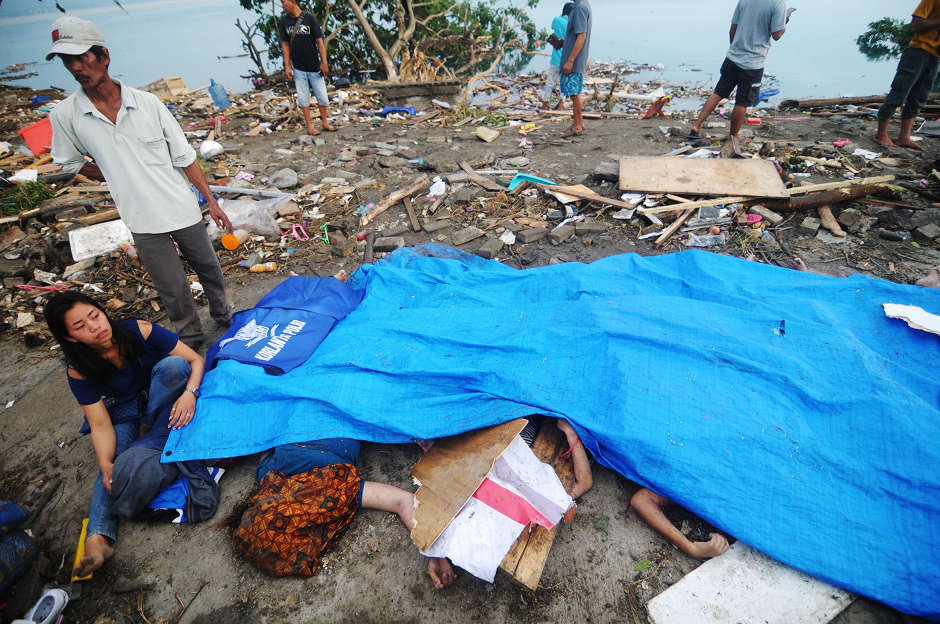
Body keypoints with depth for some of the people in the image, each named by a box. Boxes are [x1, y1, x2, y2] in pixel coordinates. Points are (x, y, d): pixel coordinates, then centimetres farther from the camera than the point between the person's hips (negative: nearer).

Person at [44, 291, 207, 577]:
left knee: (173, 364, -30)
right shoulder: (79, 372, -18)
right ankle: (98, 538, -40)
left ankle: (149, 433, -14)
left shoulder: (140, 331, -23)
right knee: (113, 460, -29)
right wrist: (105, 465, -37)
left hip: (162, 403, 0)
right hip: (122, 415, 1)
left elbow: (196, 360, -22)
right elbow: (101, 424, -20)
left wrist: (189, 393, -41)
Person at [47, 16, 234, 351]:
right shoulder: (65, 115, -4)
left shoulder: (147, 103, -5)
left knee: (209, 268, 16)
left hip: (183, 210, 1)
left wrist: (212, 201, -3)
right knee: (173, 289, 6)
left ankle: (223, 314, 42)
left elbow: (185, 157, -1)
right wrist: (117, 177, 3)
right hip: (143, 223, 0)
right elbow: (70, 163, 11)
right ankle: (191, 338, 29)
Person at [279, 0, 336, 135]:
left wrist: (324, 63, -8)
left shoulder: (309, 18, -4)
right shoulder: (284, 21, 3)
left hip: (315, 67, -2)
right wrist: (287, 66, 0)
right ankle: (309, 126, 12)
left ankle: (324, 123, 21)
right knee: (303, 98, 3)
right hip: (298, 68, 2)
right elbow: (285, 44, 6)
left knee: (322, 97, 3)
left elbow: (319, 41, -4)